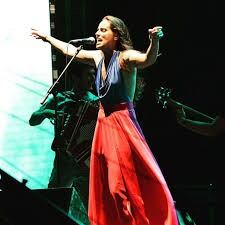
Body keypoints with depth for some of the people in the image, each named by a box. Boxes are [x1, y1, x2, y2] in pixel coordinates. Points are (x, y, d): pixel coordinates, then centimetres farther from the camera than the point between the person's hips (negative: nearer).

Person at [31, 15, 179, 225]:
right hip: (103, 122, 8)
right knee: (106, 182, 13)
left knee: (130, 182, -10)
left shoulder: (125, 57, -15)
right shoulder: (98, 56, 6)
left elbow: (148, 59, -36)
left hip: (122, 123, -8)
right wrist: (47, 38, 35)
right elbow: (71, 51, 25)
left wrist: (155, 41, -56)